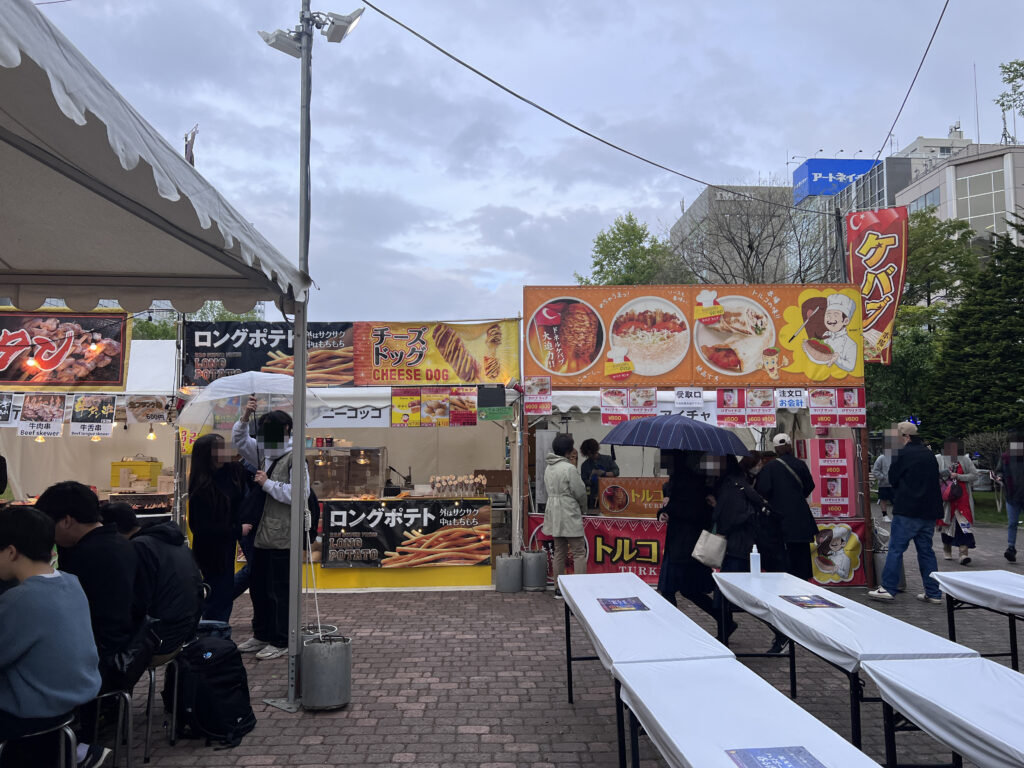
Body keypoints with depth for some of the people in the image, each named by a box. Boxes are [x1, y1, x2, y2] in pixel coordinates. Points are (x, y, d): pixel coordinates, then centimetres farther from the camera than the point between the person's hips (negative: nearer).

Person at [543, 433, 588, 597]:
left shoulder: (548, 468, 8)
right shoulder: (569, 468, -16)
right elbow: (580, 492, -12)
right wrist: (583, 509, 8)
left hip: (554, 514, 8)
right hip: (570, 516, -8)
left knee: (559, 552, 14)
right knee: (579, 552, 0)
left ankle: (558, 588, 19)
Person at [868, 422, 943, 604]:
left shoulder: (904, 454, -10)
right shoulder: (928, 454, 11)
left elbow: (892, 479, -2)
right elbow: (934, 480, 19)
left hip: (907, 510, -7)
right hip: (929, 511, 7)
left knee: (896, 549, -2)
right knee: (926, 550, 12)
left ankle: (888, 588, -1)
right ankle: (933, 592, 15)